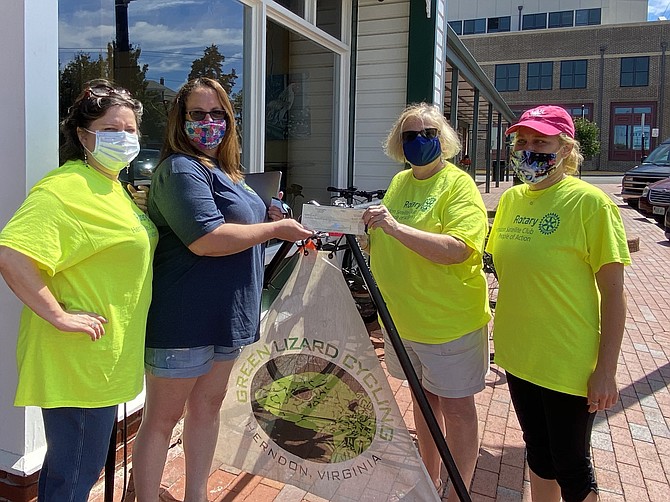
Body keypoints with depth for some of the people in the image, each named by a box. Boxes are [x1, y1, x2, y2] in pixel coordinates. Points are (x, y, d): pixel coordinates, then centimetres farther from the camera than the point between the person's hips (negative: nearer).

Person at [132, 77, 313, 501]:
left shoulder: (225, 171, 15)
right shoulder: (181, 169, -15)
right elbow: (205, 240, -27)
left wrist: (271, 218, 6)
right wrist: (275, 229, -17)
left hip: (225, 316, 10)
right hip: (184, 319, -9)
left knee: (208, 404, 19)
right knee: (163, 417, 5)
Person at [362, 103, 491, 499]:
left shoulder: (459, 184, -11)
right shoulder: (399, 182, 10)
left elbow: (456, 250, -27)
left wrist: (395, 227, -33)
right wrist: (368, 233, 3)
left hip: (448, 321, -7)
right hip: (403, 318, 7)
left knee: (455, 406, 6)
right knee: (422, 398, 19)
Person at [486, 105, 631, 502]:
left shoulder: (589, 202, -14)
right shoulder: (511, 199, 4)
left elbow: (613, 293, -14)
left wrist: (606, 370, -15)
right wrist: (508, 336, 13)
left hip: (568, 364, -5)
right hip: (520, 356, 6)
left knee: (570, 467, 12)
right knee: (539, 454, 22)